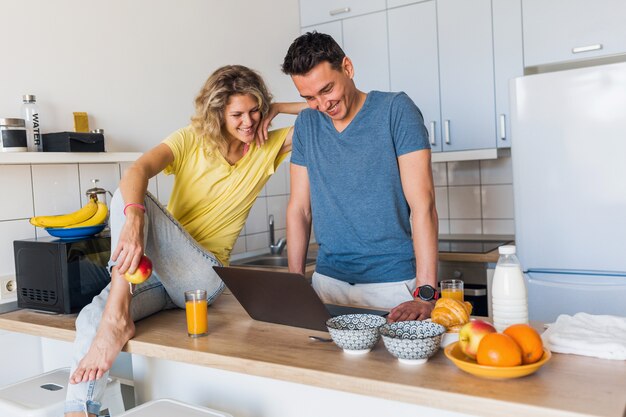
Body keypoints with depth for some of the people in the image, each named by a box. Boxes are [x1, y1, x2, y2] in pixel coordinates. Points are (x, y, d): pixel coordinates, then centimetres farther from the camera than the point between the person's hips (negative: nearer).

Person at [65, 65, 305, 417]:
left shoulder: (267, 147, 4)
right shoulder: (192, 140, 0)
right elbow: (139, 170, -20)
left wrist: (276, 108, -4)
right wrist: (133, 220, -40)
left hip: (203, 278, -2)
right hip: (152, 268, 2)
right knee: (92, 321, -27)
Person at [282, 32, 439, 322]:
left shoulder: (395, 110, -8)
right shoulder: (306, 124, 5)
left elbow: (422, 204, -15)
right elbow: (299, 208, 7)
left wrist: (425, 293, -21)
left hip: (392, 283, -3)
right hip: (327, 280, 4)